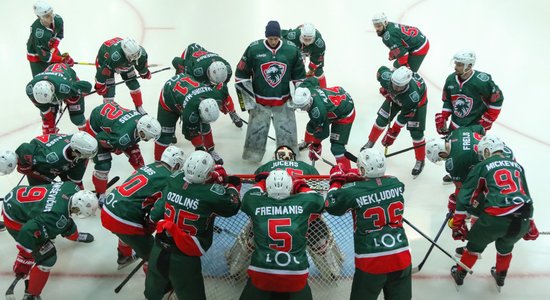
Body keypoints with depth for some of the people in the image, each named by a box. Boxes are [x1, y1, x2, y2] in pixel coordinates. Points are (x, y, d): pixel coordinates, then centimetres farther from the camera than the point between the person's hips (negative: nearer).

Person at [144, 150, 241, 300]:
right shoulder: (212, 193, -21)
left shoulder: (174, 181, -6)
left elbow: (155, 215, 1)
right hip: (184, 260, -5)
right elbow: (232, 207, -2)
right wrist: (232, 185, 14)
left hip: (158, 251, 5)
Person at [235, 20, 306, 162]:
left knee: (287, 133, 12)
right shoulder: (253, 49, -11)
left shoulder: (292, 49, -6)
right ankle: (253, 156, 28)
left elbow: (299, 76, 6)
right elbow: (241, 76, -4)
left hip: (284, 101, 1)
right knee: (256, 132, 7)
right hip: (259, 101, -1)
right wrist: (249, 101, -5)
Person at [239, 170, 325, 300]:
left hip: (261, 275, 0)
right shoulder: (305, 202, -2)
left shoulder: (254, 202, -2)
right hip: (295, 277, 0)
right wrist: (300, 185, 31)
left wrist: (262, 182, 37)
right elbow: (318, 200, 20)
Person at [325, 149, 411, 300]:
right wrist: (356, 177, 20)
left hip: (371, 261, -3)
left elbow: (331, 206, 2)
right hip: (401, 256, 4)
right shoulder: (396, 184, -1)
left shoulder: (353, 191, -14)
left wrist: (336, 180, 14)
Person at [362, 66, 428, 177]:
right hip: (395, 97, 4)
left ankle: (420, 161, 14)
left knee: (416, 133, -8)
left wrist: (392, 134, -27)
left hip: (419, 100, -4)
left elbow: (403, 117, -33)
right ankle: (370, 143, 31)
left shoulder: (413, 96, -46)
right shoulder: (386, 77, -37)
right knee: (381, 119, 4)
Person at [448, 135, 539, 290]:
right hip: (522, 220, 4)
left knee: (476, 244, 23)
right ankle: (500, 276, 50)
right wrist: (530, 225, 35)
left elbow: (465, 196, 4)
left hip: (496, 218, -4)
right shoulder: (516, 165, 21)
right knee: (505, 245, 34)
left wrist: (457, 224, 10)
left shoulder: (482, 167, 7)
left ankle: (459, 274, 38)